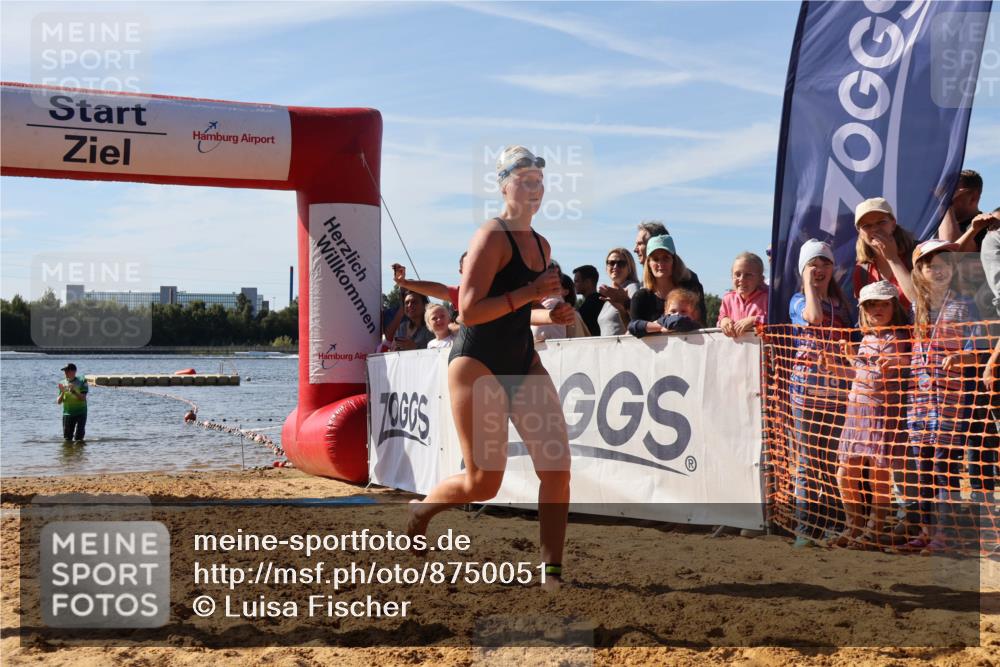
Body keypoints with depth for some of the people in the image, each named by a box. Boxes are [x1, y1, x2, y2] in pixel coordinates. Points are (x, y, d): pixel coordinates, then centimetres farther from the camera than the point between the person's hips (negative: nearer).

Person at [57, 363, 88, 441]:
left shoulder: (82, 382, -3)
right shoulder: (62, 384, 6)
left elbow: (83, 398, -12)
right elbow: (58, 402, 4)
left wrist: (73, 391, -25)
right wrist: (62, 392, -14)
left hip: (81, 413, -3)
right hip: (67, 414, 3)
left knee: (78, 438, -6)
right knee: (67, 439, 3)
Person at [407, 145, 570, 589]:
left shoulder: (541, 245, 12)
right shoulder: (492, 237, -13)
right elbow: (469, 310, -21)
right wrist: (529, 293, -23)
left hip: (523, 361, 8)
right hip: (477, 364, -8)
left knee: (557, 465, -5)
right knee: (483, 482, -4)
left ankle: (552, 569, 3)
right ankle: (420, 510, 27)